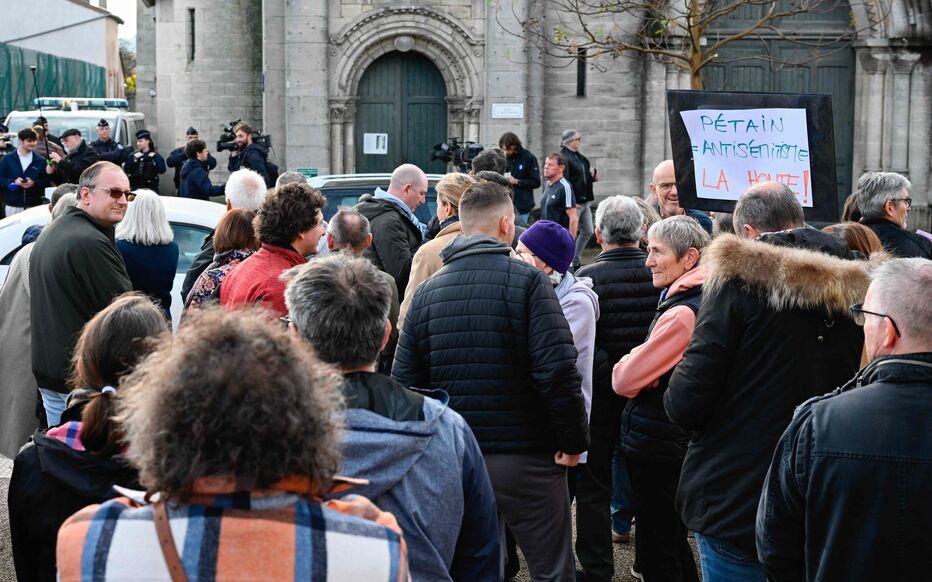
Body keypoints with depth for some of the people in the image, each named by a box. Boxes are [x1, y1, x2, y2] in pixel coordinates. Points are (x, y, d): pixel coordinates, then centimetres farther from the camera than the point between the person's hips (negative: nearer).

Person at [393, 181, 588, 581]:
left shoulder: (426, 292, 3)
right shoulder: (527, 281, -10)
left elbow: (405, 380, 1)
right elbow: (557, 369, -19)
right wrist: (574, 441, -9)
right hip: (526, 458, -4)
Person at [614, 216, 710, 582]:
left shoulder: (682, 313, -24)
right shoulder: (700, 301, 7)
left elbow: (627, 380, -19)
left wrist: (622, 367, 0)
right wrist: (636, 365, 0)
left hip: (658, 441, -9)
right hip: (680, 438, 10)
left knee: (656, 553, 2)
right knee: (673, 541, 21)